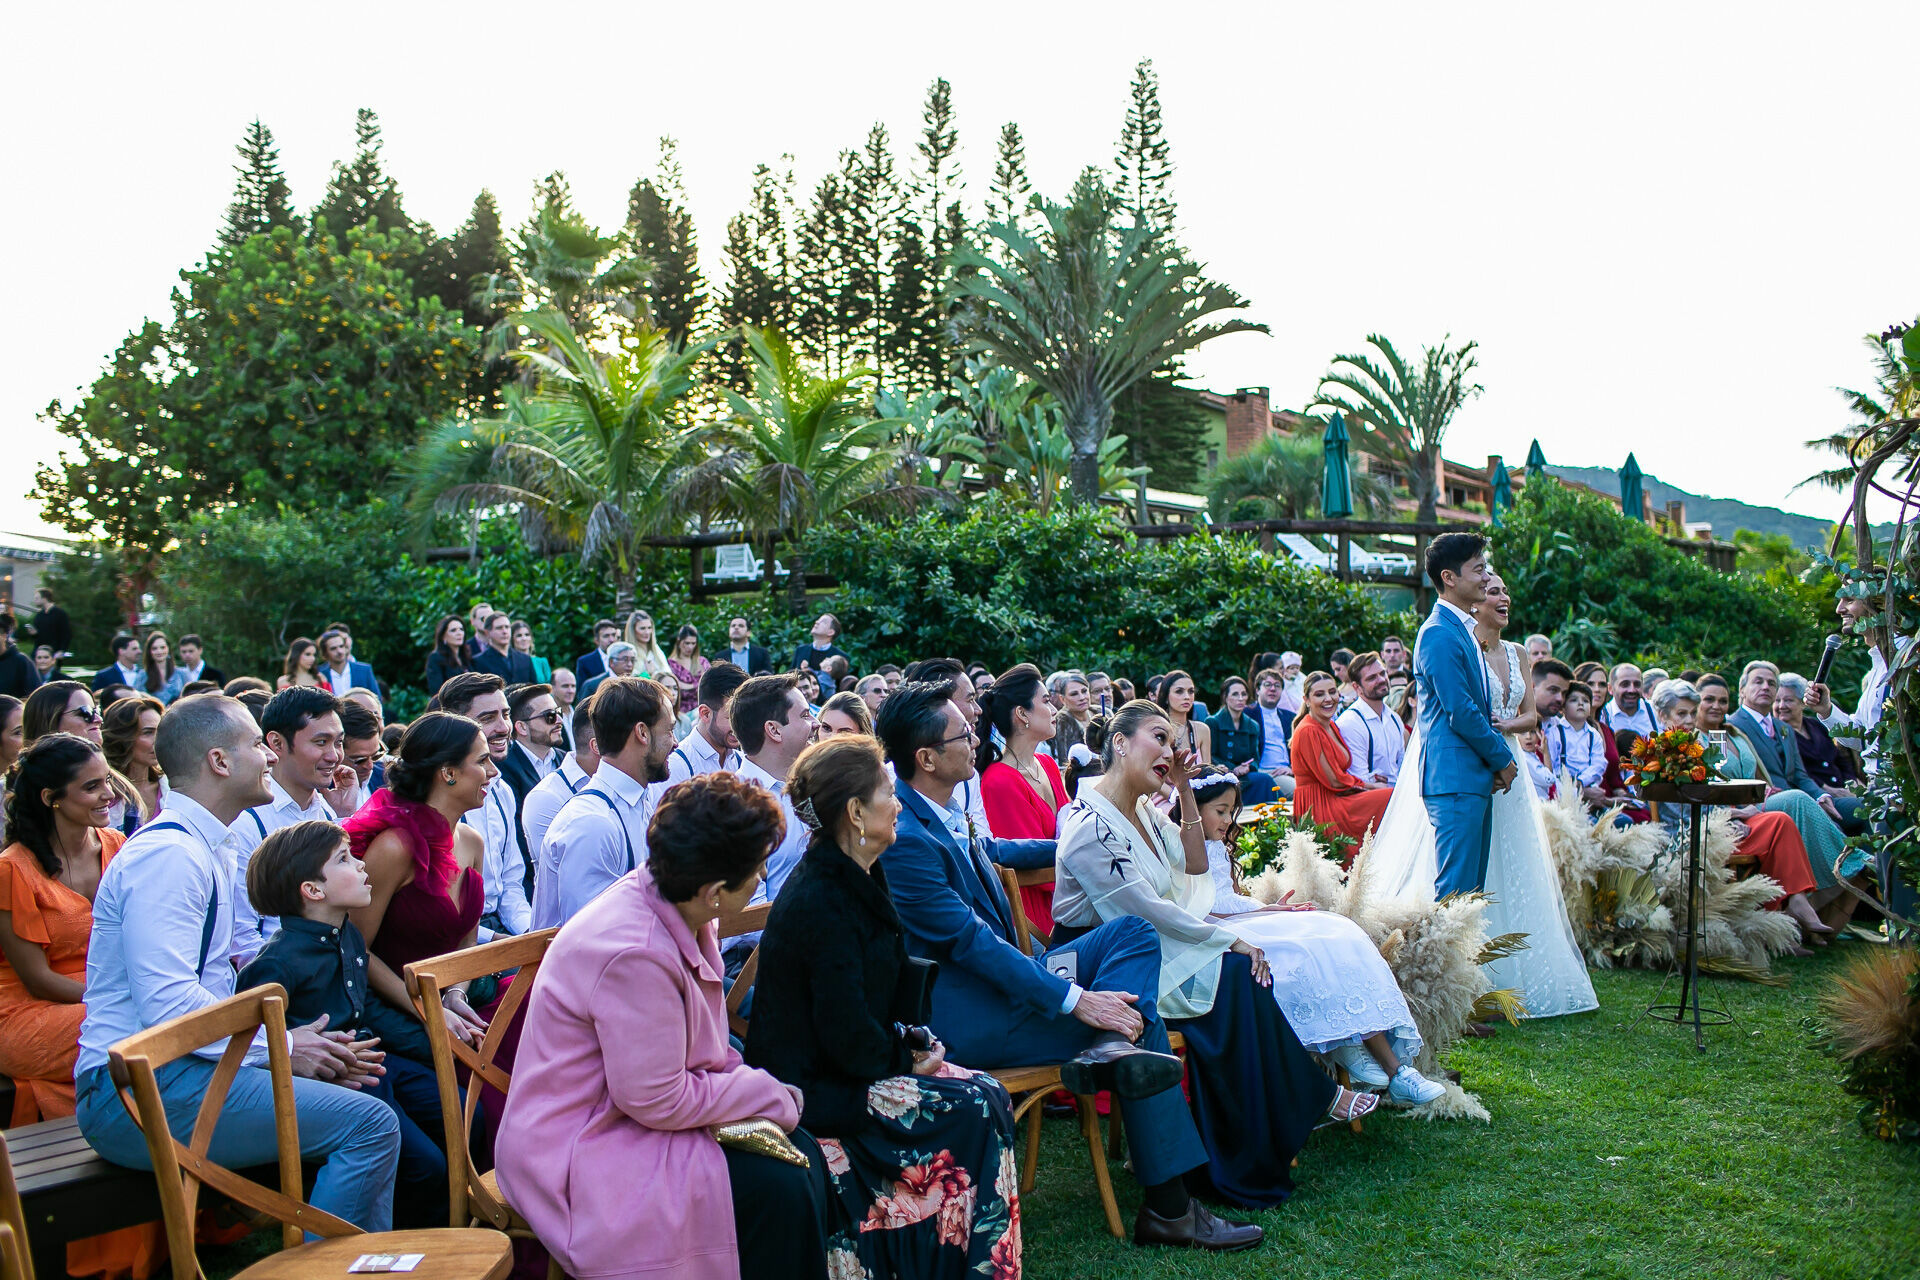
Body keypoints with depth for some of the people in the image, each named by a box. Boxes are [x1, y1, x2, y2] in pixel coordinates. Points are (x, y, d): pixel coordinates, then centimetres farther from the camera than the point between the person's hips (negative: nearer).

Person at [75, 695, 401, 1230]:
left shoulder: (208, 853, 19)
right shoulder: (168, 854, -14)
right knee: (370, 1125, -20)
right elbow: (166, 1002, -23)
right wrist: (280, 1046, -13)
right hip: (140, 1096, -10)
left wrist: (304, 1045, 5)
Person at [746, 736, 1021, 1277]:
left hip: (843, 1066, 9)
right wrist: (907, 1058, -8)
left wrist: (915, 1039, 1)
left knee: (987, 1095, -3)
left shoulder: (858, 881, 8)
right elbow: (849, 1040, -23)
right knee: (975, 1109, -14)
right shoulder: (820, 903, -23)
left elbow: (896, 990, 18)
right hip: (811, 1088, -9)